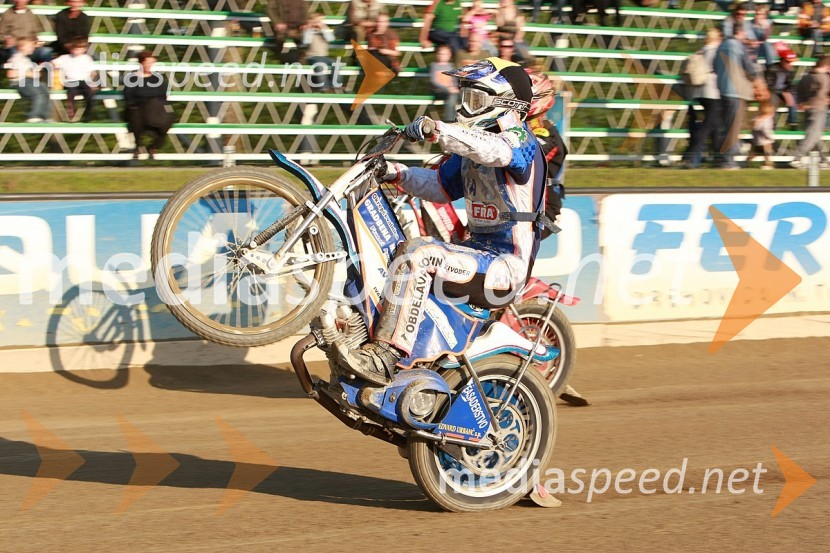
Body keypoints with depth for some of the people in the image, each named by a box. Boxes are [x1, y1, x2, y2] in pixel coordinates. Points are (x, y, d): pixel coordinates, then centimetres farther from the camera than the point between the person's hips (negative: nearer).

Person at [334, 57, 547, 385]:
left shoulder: (520, 140, -11)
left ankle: (383, 358, -33)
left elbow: (493, 149, -34)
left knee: (417, 256, -28)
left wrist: (435, 130, -46)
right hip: (479, 247, 10)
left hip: (504, 264, -10)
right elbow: (441, 186, 22)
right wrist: (398, 174, 4)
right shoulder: (469, 148, 18)